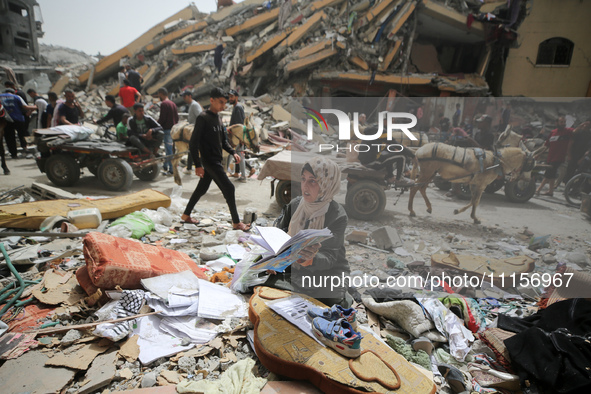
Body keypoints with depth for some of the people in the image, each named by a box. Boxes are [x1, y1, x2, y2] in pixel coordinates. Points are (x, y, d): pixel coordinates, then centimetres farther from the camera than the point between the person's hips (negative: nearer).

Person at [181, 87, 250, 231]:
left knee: (202, 188, 17)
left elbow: (223, 140, 20)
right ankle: (236, 222, 2)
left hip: (216, 160, 9)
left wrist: (233, 152, 5)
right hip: (209, 161, -9)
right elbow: (193, 143, -17)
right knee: (228, 188, -8)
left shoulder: (218, 118, 12)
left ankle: (186, 215, 32)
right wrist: (198, 165, -20)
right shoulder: (203, 118, -14)